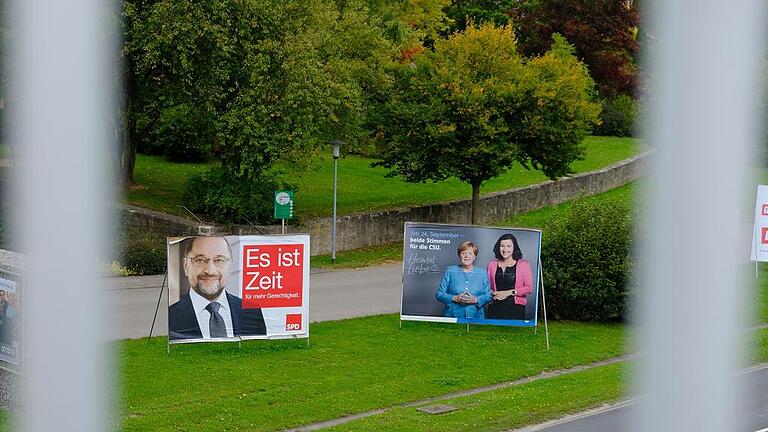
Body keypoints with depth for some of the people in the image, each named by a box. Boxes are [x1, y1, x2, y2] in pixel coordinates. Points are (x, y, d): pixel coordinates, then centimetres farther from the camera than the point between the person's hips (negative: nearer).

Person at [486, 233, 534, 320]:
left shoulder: (523, 264, 6)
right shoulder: (492, 264, 14)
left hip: (515, 307, -2)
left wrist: (510, 292, -6)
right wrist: (492, 293, -6)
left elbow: (529, 288, -1)